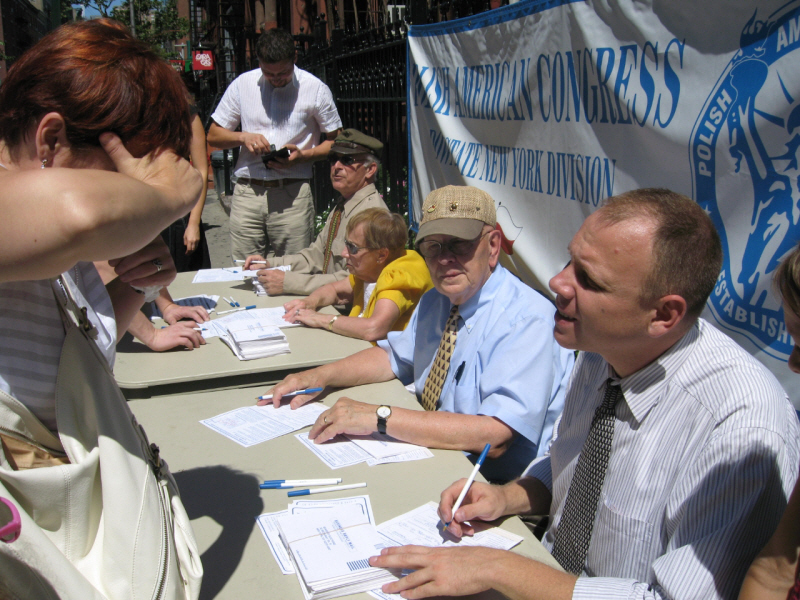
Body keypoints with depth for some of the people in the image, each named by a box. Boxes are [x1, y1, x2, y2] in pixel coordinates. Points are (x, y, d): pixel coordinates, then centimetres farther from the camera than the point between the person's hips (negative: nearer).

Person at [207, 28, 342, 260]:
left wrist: (302, 156, -10)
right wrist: (243, 137, -7)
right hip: (247, 193, 2)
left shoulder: (315, 89, 3)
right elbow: (213, 136, 14)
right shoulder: (242, 84, 9)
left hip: (293, 194, -2)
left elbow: (335, 140, 7)